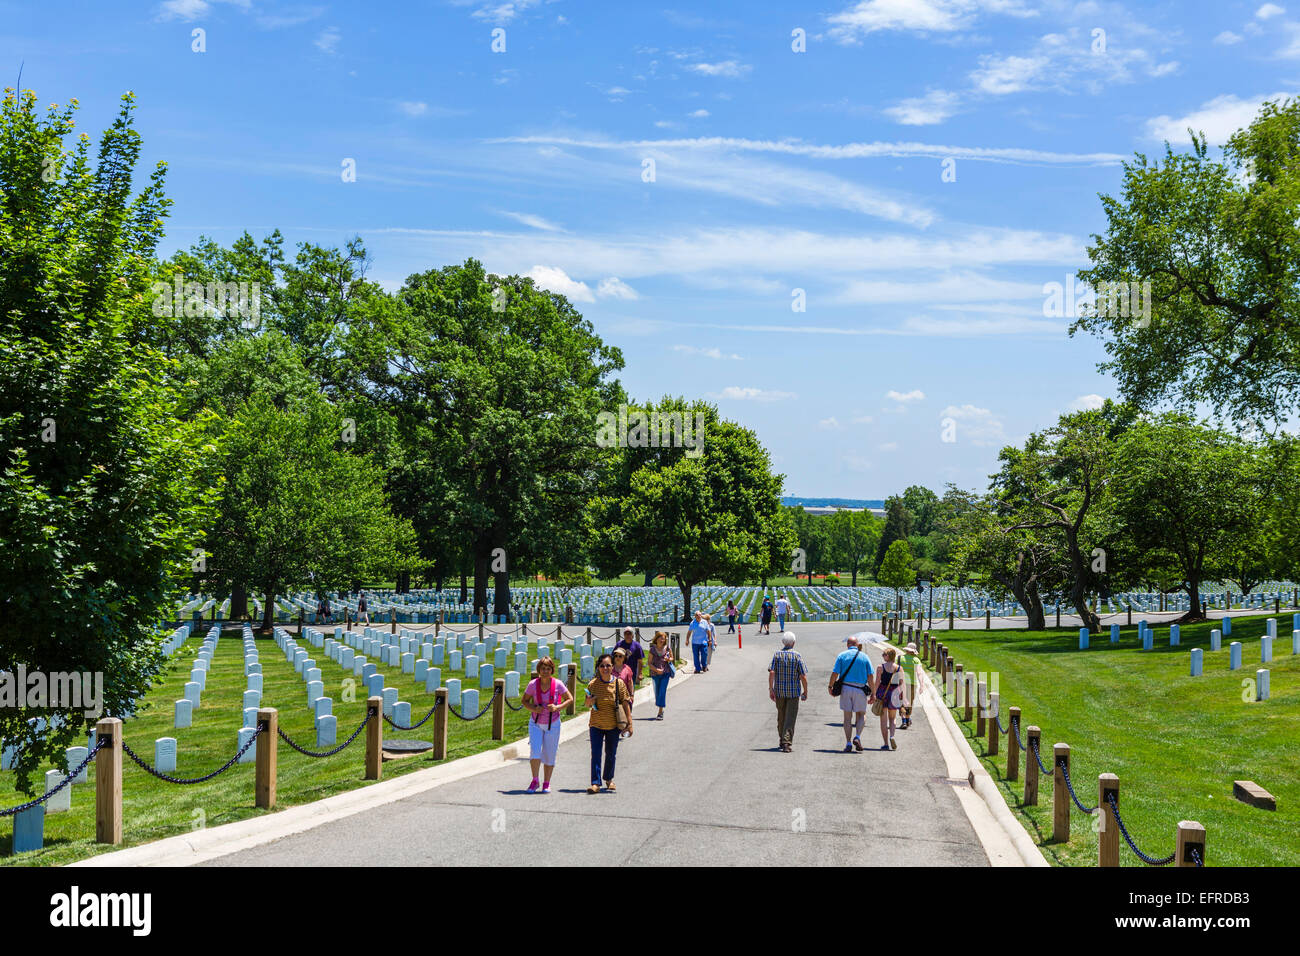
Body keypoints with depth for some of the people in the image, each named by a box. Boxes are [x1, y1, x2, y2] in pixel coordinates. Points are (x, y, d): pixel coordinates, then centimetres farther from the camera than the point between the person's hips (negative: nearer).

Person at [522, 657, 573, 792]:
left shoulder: (557, 684, -10)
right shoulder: (533, 684, -8)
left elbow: (570, 699, -1)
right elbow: (525, 700, 4)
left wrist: (557, 707, -17)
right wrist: (533, 708, -16)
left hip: (552, 724, 0)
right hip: (536, 723, 0)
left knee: (549, 755, 4)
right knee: (535, 751, -14)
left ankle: (547, 783, 20)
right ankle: (535, 781, 3)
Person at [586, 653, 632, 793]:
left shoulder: (619, 684, -7)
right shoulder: (593, 684, -5)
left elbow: (625, 703, -2)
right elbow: (587, 703, 8)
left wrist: (629, 723, -4)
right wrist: (590, 701, -16)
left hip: (613, 725, 0)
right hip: (596, 724, 0)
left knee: (611, 754, 14)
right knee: (595, 754, -9)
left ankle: (609, 779, 34)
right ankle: (595, 783, -9)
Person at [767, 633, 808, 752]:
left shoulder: (777, 655, 0)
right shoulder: (797, 656, -5)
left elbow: (771, 672, -9)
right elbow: (803, 676, -7)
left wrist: (770, 689, -5)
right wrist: (805, 691, 3)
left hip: (779, 691, 3)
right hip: (794, 692, -2)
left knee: (781, 717, 17)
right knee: (790, 717, -3)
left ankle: (782, 741, 29)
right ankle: (786, 743, -14)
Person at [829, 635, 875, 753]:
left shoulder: (842, 655, 1)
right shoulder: (864, 657, 3)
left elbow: (835, 673, -4)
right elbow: (870, 677, -1)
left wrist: (830, 686, 11)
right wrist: (873, 693, 5)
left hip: (845, 688, 0)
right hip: (860, 690, 0)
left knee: (847, 717, 6)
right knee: (861, 715, 13)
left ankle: (848, 743, 2)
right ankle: (857, 736, -9)